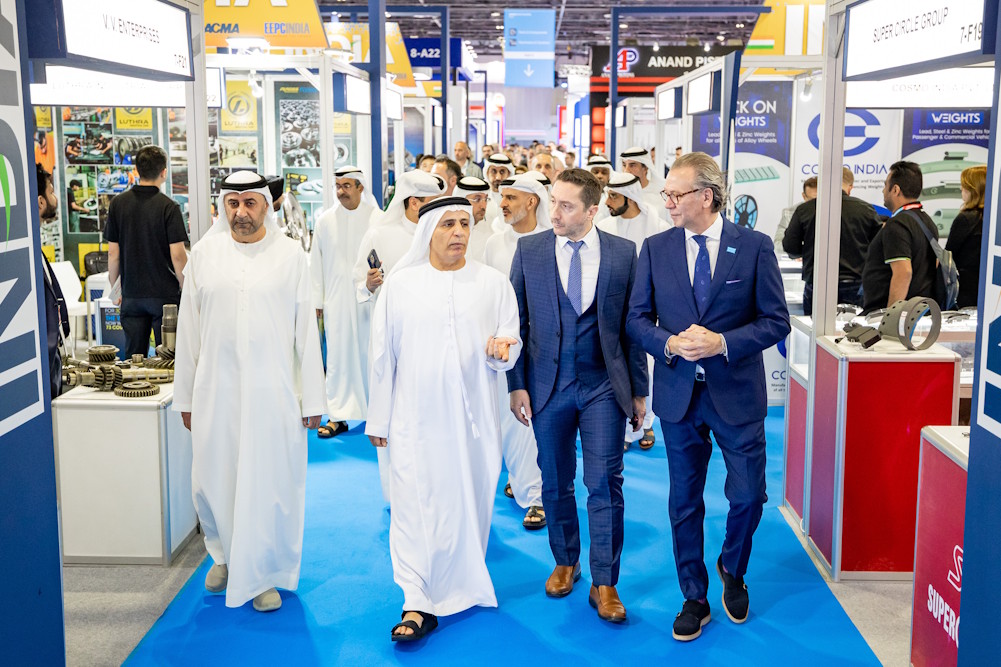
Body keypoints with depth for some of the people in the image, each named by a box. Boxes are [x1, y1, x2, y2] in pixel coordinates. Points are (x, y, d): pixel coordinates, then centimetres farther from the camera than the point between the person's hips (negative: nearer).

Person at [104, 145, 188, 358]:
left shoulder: (118, 204, 2)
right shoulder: (168, 207, -9)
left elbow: (113, 253, 4)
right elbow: (177, 255, -12)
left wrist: (114, 289, 15)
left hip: (132, 294, 4)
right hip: (165, 293, -3)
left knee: (134, 358, 9)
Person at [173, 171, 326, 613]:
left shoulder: (290, 254, 0)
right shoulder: (205, 253, 5)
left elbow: (305, 330, 0)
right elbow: (189, 328, 8)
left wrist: (312, 399, -2)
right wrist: (185, 395, 8)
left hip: (273, 390, -2)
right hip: (216, 390, 2)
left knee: (269, 484, 4)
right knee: (212, 481, 10)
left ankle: (263, 572, 24)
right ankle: (225, 554, 37)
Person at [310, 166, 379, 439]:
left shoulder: (376, 218, -2)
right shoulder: (325, 221, 5)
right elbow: (316, 263, 8)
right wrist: (317, 300, 7)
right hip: (336, 297, 2)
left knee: (369, 352, 4)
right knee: (338, 355, 3)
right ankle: (338, 415, 9)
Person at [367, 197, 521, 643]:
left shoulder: (494, 284, 5)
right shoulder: (399, 284, 3)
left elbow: (512, 341, 9)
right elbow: (383, 355, 5)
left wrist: (502, 347, -16)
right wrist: (378, 420, 5)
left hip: (474, 417, 1)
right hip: (415, 418, -1)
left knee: (470, 502, 8)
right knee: (414, 506, -4)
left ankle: (466, 586, 28)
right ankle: (418, 605, 2)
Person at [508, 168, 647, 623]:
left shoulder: (623, 253, -1)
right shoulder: (529, 250, 0)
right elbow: (517, 322, 3)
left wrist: (639, 390, 3)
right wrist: (517, 384, -2)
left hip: (604, 385, -1)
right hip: (549, 384, 1)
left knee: (604, 483, -1)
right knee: (555, 483, 12)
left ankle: (604, 584, 11)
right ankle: (565, 563, 33)